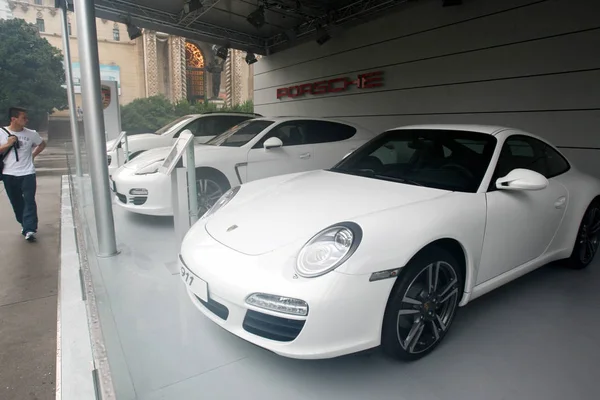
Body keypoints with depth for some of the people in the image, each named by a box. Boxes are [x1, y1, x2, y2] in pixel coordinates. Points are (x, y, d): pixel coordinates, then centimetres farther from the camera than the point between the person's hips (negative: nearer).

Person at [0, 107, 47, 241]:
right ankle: (26, 226, 25)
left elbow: (42, 144, 18)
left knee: (29, 201, -10)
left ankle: (29, 230, -12)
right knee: (16, 203, 10)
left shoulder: (31, 134, 0)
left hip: (27, 173, -1)